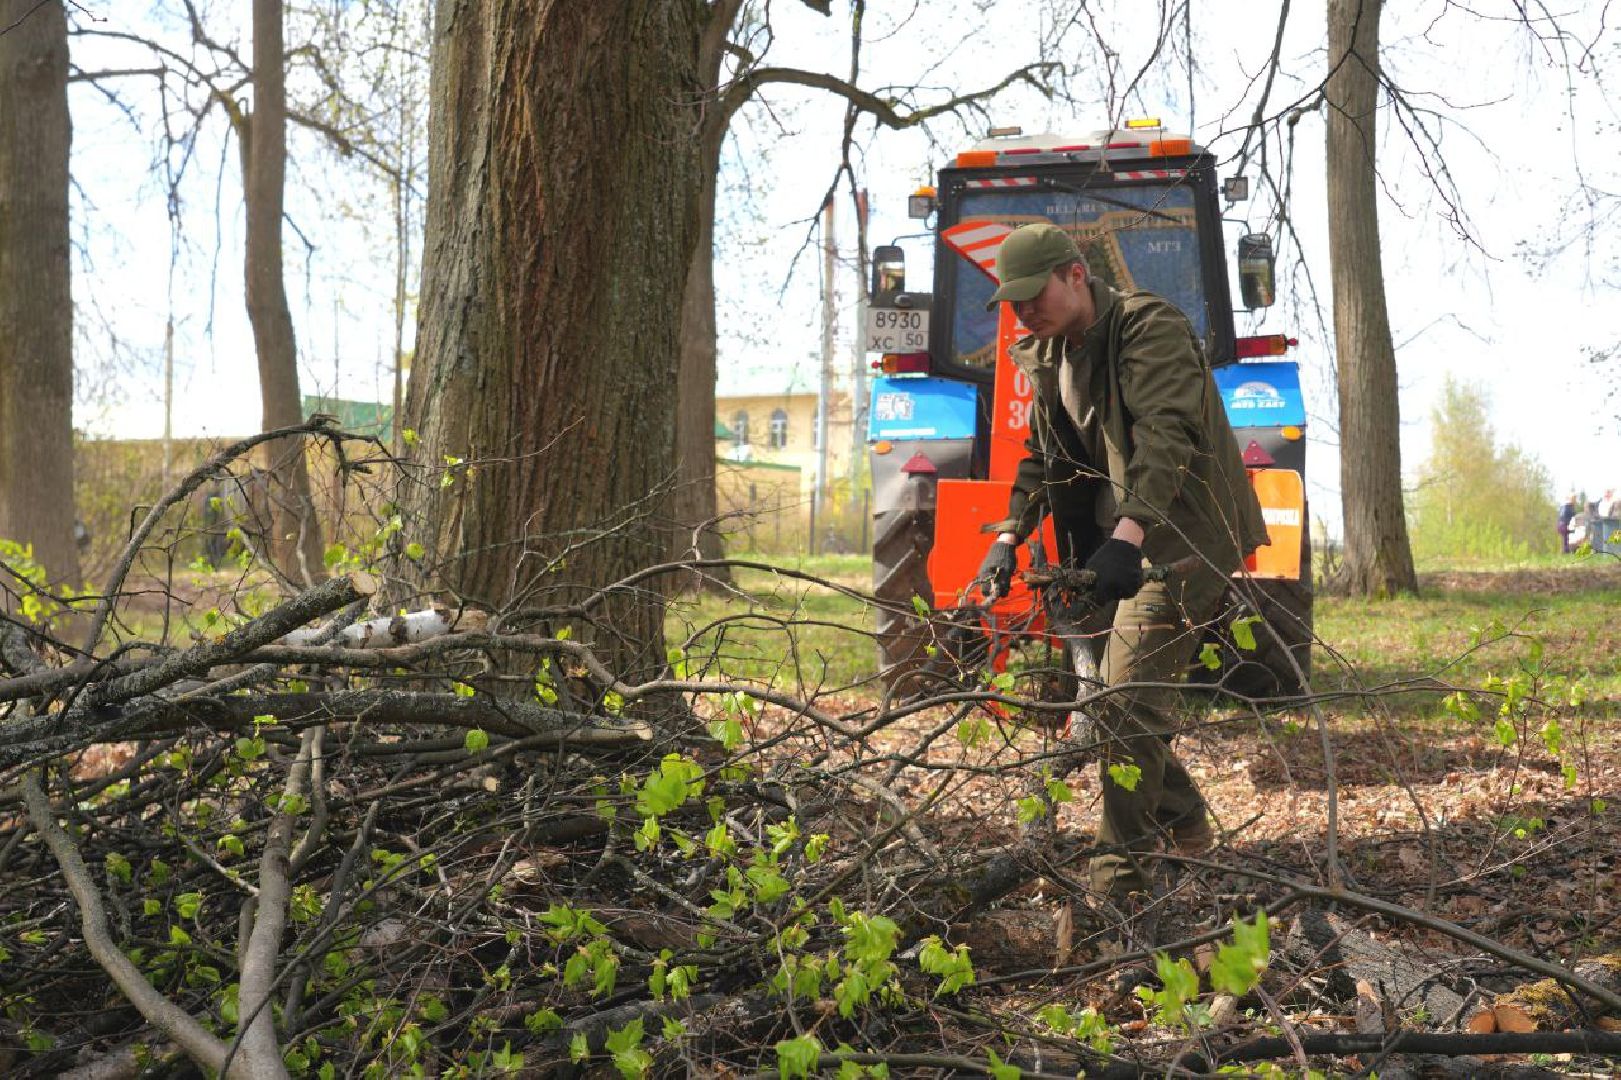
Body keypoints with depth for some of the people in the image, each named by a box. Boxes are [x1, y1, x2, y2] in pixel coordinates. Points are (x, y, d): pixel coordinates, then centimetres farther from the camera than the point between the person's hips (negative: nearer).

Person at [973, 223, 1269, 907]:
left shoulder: (1149, 329, -17)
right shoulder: (1047, 356, 11)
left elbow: (1168, 437, -30)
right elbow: (1041, 456, 16)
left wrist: (1127, 534, -43)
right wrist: (1009, 535, 0)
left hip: (1181, 538, -9)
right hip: (1121, 542, 9)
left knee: (1128, 703, -15)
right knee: (1111, 697, 13)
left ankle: (1118, 878, -8)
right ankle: (1185, 825, 32)